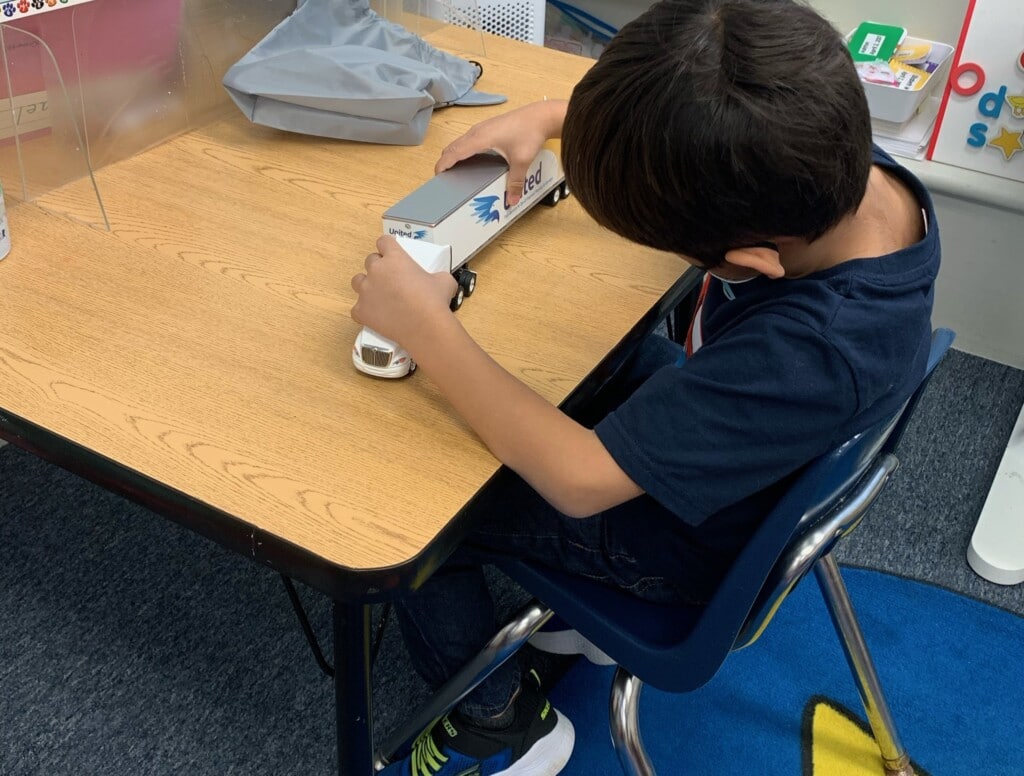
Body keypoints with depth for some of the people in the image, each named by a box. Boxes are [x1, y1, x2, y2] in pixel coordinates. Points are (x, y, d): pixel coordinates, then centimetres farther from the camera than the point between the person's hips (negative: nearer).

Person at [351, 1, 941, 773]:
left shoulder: (813, 352, -44)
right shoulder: (831, 156, -24)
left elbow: (579, 480, -35)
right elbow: (692, 129, -2)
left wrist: (424, 327, -30)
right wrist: (549, 116, -14)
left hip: (694, 541, -7)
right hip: (713, 433, 7)